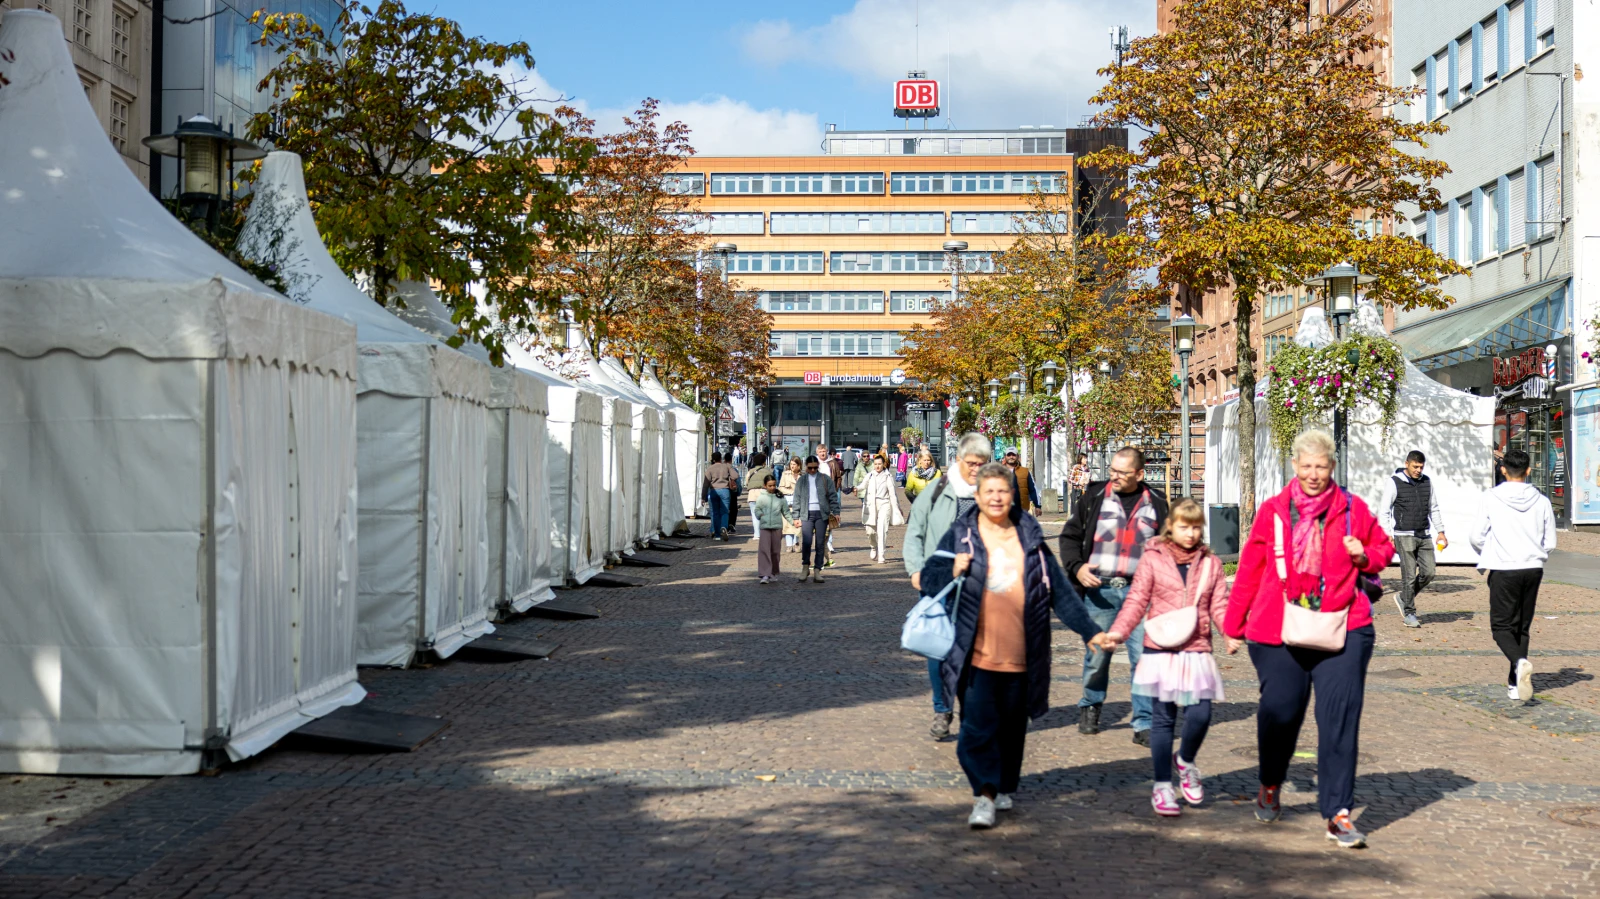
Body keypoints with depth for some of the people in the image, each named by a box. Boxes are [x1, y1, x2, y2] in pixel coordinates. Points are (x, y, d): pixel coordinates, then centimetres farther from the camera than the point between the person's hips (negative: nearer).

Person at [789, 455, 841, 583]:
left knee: (820, 543, 1)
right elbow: (796, 499, 10)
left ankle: (817, 571, 6)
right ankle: (805, 567, 6)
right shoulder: (801, 480, 10)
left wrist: (835, 512, -4)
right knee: (806, 542, -12)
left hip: (821, 514, 0)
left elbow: (833, 496, 5)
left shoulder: (825, 479, 7)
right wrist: (795, 517, 4)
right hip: (806, 514, 0)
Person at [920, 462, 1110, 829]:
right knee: (978, 724, -9)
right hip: (976, 653, -2)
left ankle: (1004, 788, 26)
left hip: (1021, 653, 2)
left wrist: (1089, 630, 10)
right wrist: (952, 572, -17)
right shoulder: (960, 535, 4)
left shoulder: (1030, 537, 11)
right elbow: (928, 578, 5)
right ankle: (984, 794, -5)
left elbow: (1059, 589, 13)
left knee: (1012, 726, 10)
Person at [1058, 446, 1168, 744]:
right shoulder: (1095, 496, 4)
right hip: (1100, 590, 0)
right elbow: (1070, 535, 9)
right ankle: (1090, 708, 32)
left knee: (1144, 658, -6)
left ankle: (1145, 724, 2)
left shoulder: (1156, 504, 7)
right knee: (1096, 655, 9)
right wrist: (1076, 568, -7)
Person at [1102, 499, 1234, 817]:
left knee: (1200, 714, -8)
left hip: (1197, 652, 2)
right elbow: (1137, 600, -1)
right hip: (1161, 650, -2)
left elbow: (1220, 605, 5)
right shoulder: (1153, 559, 2)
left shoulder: (1211, 564, 10)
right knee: (1163, 719, 4)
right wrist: (1118, 631, -16)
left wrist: (1232, 633, -14)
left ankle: (1185, 761, 24)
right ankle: (1162, 786, 15)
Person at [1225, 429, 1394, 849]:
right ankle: (1270, 786, 34)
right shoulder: (1273, 511, 5)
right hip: (1278, 632, 0)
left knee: (1340, 718, -7)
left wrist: (1365, 556, -5)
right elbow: (1250, 568, 11)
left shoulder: (1353, 510, 5)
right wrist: (1233, 622, 13)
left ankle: (1338, 814, -1)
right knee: (1279, 711, 3)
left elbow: (1384, 549, 18)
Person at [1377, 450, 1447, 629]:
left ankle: (1403, 598, 21)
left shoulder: (1427, 482, 10)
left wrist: (1440, 531, 13)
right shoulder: (1394, 483, -6)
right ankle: (1409, 613, 5)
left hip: (1424, 536, 5)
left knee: (1428, 573, -1)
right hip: (1404, 536, -5)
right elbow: (1384, 511, -6)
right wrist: (1387, 535, -14)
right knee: (1409, 575, -6)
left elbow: (1433, 509, 19)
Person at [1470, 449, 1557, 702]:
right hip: (1533, 569, 3)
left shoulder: (1492, 498, -6)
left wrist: (1485, 557, 19)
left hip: (1503, 570, -3)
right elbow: (1550, 543, 6)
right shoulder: (1541, 501, 2)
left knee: (1501, 626, 3)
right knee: (1522, 628, 14)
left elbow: (1477, 537, -3)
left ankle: (1520, 662, -26)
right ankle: (1515, 684, 14)